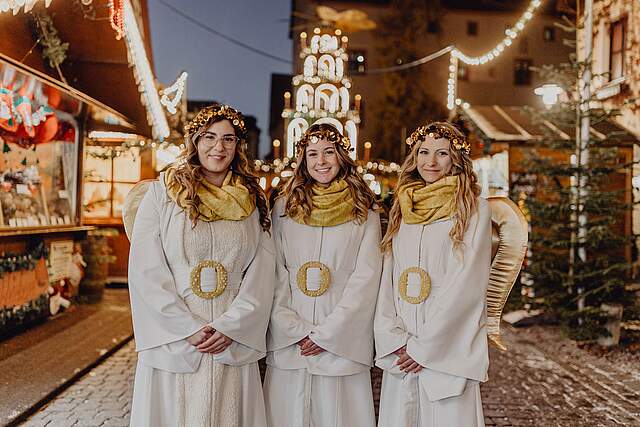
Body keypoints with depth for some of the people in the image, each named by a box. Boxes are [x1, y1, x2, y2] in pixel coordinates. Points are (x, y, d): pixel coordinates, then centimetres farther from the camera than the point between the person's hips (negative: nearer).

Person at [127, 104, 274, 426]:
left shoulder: (252, 201, 7)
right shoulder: (163, 191, 0)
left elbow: (262, 274, 2)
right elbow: (145, 271, -5)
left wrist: (230, 326, -10)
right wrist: (189, 329, -11)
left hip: (233, 347, 2)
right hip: (173, 346, -1)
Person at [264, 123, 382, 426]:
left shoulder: (364, 212, 2)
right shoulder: (284, 207, 6)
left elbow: (366, 278, -4)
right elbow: (275, 275, 2)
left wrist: (326, 333, -9)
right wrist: (297, 330, -8)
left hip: (342, 342, -1)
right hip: (289, 343, 2)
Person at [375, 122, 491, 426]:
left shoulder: (474, 209, -2)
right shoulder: (403, 210, 11)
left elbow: (467, 283, -10)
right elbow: (388, 279, 7)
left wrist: (424, 346, -11)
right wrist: (394, 340, -5)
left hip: (449, 351, -4)